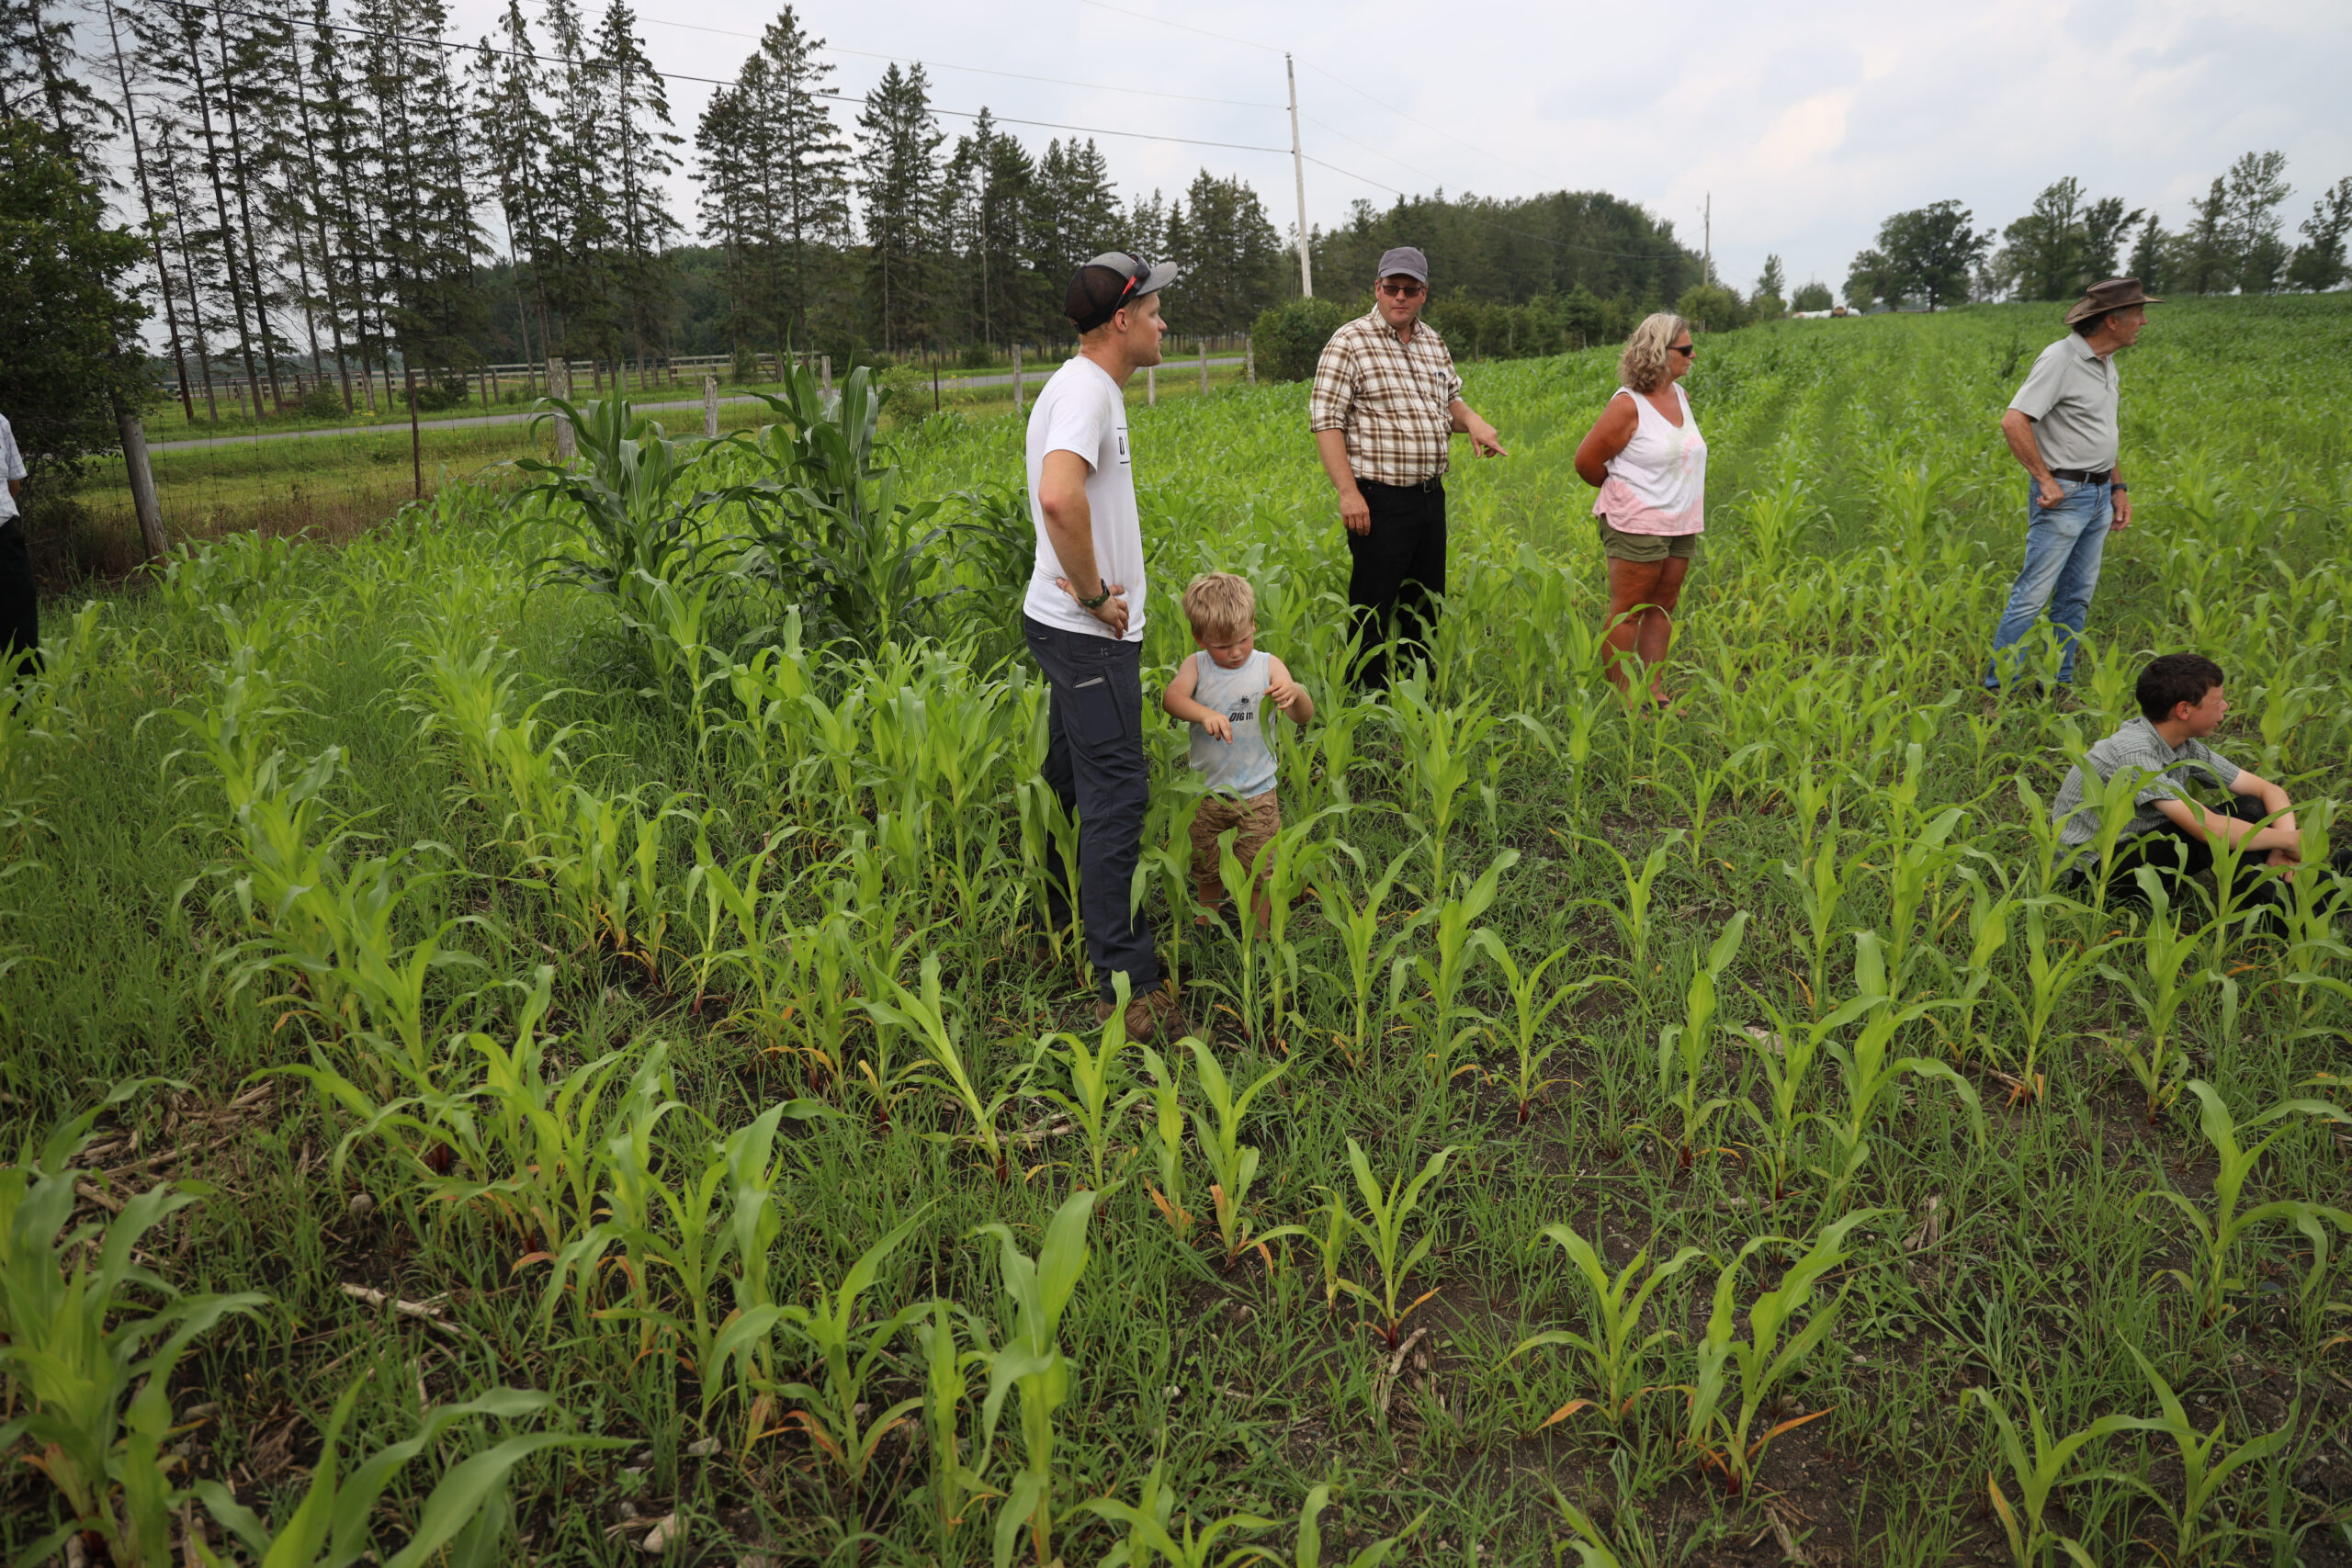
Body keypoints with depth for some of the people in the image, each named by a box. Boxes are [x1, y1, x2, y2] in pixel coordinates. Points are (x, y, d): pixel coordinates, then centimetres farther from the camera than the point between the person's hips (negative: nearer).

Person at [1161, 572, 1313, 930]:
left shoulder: (1268, 666, -8)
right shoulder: (1196, 666, -7)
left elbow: (1304, 716, -15)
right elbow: (1171, 697, -26)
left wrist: (1295, 693, -38)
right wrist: (1204, 713, -45)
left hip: (1256, 794, -1)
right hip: (1207, 790, 1)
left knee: (1259, 871, 8)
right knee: (1206, 869, 19)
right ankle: (1205, 924, 43)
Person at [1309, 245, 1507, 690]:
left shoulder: (1433, 341, 14)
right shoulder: (1350, 343, -8)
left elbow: (1448, 400, 27)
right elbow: (1326, 420, -13)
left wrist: (1472, 421, 2)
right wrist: (1348, 492, -21)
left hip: (1430, 496, 7)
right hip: (1379, 501, -7)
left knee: (1424, 604, 15)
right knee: (1373, 607, -2)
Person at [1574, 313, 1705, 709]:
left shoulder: (1681, 396, 9)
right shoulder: (1628, 404, -14)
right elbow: (1587, 460, -9)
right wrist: (1621, 488, 6)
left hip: (1681, 524, 8)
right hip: (1637, 524, -8)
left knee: (1662, 607, 11)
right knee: (1628, 611, -2)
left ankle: (1654, 692, 18)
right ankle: (1622, 699, 5)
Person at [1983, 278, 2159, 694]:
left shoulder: (2106, 363, 14)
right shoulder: (2060, 359, -15)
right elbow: (2014, 422, -23)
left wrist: (2118, 487, 18)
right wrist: (2045, 480, -20)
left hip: (2100, 495, 9)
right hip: (2064, 496, -9)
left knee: (2077, 596, 11)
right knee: (2034, 594, -8)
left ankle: (2057, 686, 18)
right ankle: (2000, 686, -2)